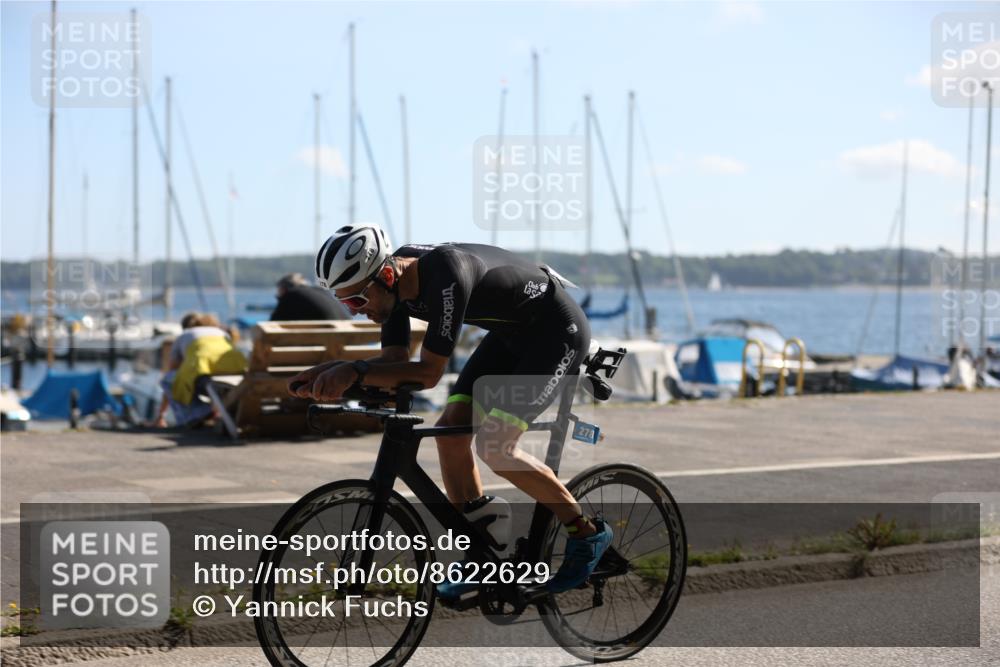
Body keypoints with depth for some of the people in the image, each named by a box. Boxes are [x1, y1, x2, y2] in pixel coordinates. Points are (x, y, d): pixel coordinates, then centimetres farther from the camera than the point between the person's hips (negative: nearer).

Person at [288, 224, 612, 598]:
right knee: (450, 430, -2)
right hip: (511, 332, 9)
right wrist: (331, 371, -21)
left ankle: (587, 533, 0)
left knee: (493, 445, -17)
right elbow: (394, 362, -7)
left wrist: (354, 371, -38)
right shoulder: (394, 281, -10)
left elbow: (429, 372, -33)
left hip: (558, 330, -9)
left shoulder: (446, 276, -36)